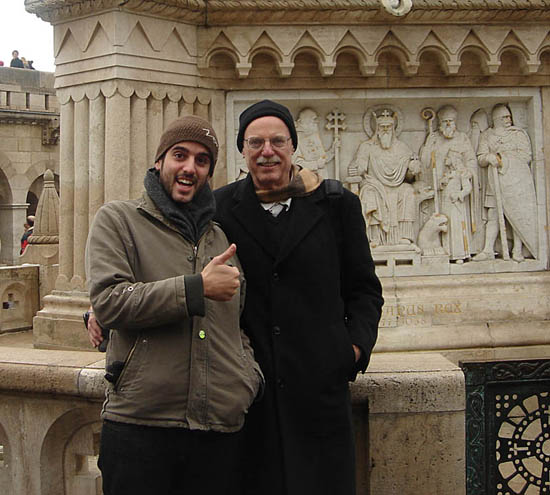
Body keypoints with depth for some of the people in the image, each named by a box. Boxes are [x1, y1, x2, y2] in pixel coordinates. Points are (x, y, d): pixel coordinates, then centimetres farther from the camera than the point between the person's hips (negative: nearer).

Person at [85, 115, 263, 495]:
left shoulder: (221, 236, 17)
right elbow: (108, 303, -13)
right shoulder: (117, 219, 2)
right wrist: (198, 287, -14)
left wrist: (250, 377, 8)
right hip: (140, 424, -4)